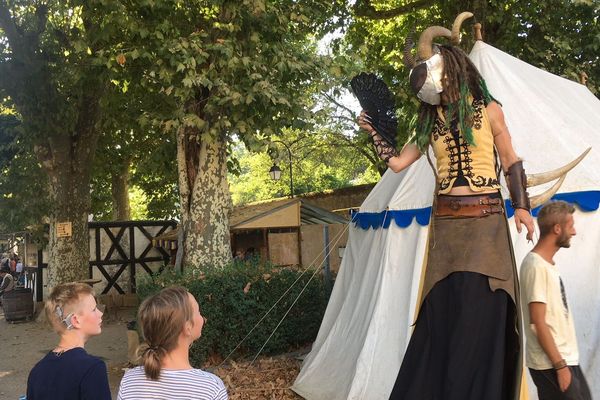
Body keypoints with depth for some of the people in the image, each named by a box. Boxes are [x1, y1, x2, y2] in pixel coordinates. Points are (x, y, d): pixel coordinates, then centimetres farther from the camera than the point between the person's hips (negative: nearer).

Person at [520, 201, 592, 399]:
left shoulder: (548, 263, 12)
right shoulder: (536, 266, -18)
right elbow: (538, 323, -20)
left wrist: (564, 362, 13)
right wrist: (560, 365, -18)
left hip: (565, 358, 9)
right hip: (552, 365, -9)